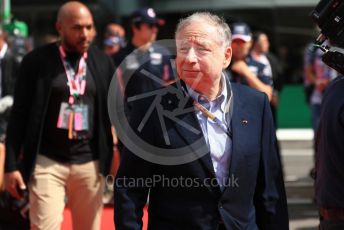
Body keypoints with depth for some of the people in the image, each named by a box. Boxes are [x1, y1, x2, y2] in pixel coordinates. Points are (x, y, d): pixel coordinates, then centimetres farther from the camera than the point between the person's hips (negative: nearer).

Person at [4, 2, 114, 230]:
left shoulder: (103, 62, 5)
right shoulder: (37, 61, -4)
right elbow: (19, 115, -2)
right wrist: (11, 165, -5)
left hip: (89, 163, 3)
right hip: (47, 162, -3)